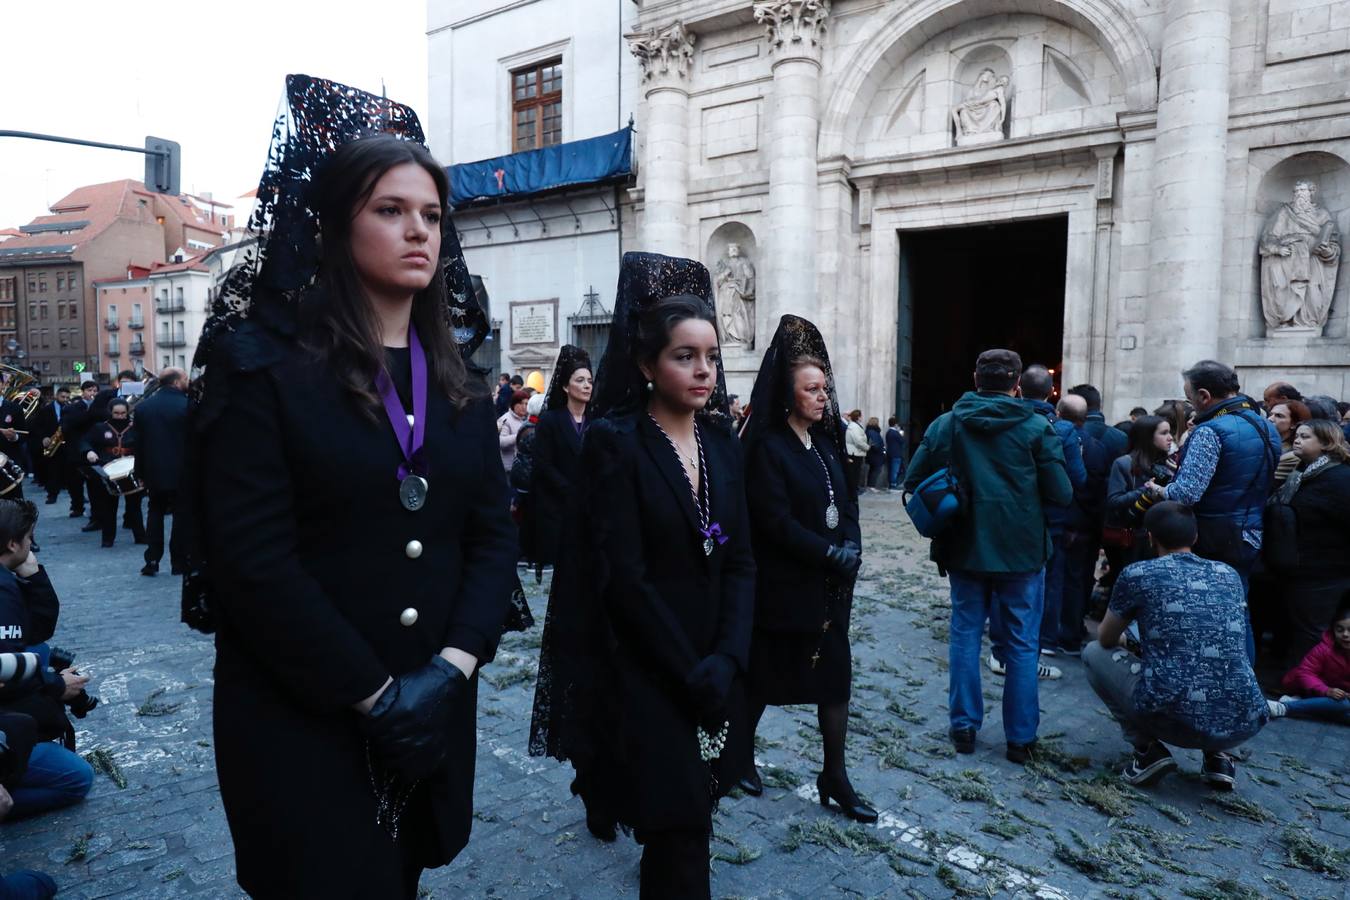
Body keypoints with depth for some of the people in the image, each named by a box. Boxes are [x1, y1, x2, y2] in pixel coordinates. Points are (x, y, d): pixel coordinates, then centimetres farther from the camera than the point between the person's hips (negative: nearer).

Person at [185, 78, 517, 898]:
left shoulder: (458, 383, 7)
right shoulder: (262, 363, -9)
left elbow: (493, 533, 2)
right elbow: (251, 559, -16)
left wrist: (452, 669, -12)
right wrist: (374, 694, -16)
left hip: (434, 709, 5)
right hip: (299, 719, -5)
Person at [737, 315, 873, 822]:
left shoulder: (826, 441, 9)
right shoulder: (767, 448, -12)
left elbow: (845, 501, 9)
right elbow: (777, 522, -18)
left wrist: (851, 547, -8)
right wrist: (831, 554, -16)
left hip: (830, 584, 6)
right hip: (782, 585, -6)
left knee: (836, 673, 7)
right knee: (765, 675, 9)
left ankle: (835, 777, 18)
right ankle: (742, 755, 30)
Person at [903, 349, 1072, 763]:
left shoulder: (947, 424, -1)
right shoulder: (1036, 427, -8)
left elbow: (913, 480, -1)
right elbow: (1061, 494, -8)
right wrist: (1027, 495, 12)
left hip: (965, 547, 2)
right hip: (1022, 550, -2)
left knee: (965, 633, 13)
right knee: (1021, 643, 8)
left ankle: (964, 726, 18)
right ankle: (1020, 737, 16)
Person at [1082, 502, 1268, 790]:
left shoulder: (1137, 574, 1)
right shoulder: (1230, 574, 14)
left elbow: (1106, 640, 17)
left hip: (1172, 720, -4)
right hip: (1244, 726, 5)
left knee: (1094, 654, 19)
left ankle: (1148, 750, 7)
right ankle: (1218, 755, 18)